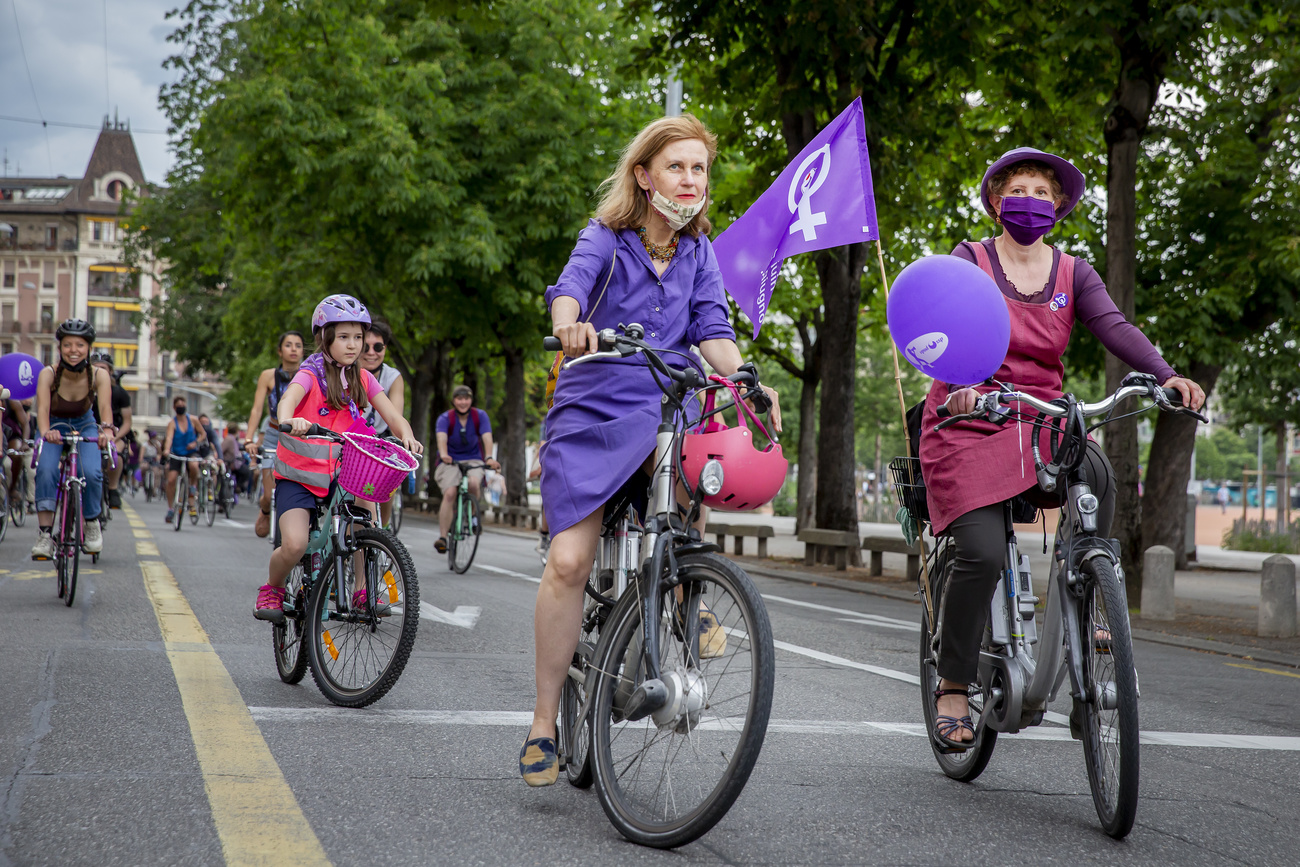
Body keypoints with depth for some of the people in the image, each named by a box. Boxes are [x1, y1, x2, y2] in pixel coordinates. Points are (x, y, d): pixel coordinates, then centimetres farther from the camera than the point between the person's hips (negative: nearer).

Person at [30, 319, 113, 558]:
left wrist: (107, 430, -61)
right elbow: (42, 407, -41)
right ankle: (44, 534, -25)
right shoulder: (48, 374, -27)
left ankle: (92, 524, 0)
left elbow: (105, 406, -40)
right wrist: (45, 431, -62)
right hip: (54, 426, 0)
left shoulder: (98, 375, -25)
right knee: (45, 471, -28)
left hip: (84, 426, 0)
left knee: (91, 473, -25)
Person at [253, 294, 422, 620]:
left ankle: (362, 590, -4)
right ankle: (272, 589, 10)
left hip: (340, 475, 5)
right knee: (295, 545, -22)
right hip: (298, 474, -4)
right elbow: (288, 400, -30)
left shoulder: (363, 379, 5)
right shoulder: (311, 373, -9)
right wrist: (290, 421, -53)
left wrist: (407, 436, -26)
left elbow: (393, 415, -3)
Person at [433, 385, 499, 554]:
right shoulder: (445, 418, -9)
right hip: (451, 461, -1)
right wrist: (443, 454, -50)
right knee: (449, 494, -22)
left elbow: (487, 437, -21)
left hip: (473, 460, 1)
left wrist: (489, 457, -41)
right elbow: (442, 437, -28)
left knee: (473, 483, -31)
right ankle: (442, 537, -22)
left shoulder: (480, 416, -6)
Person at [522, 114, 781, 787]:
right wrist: (570, 323, -45)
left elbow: (712, 329, -2)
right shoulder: (606, 238, -1)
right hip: (591, 412, -2)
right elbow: (572, 284, -21)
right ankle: (544, 723, 1)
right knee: (568, 561, -12)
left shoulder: (698, 251, 9)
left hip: (661, 410, 2)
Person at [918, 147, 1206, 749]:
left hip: (1040, 424, 3)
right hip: (968, 424, -3)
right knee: (983, 554, -19)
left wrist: (1166, 376, -26)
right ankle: (953, 687, -2)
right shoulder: (969, 261, 0)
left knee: (1097, 472, -31)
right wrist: (958, 385, -38)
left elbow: (1113, 326, -7)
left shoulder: (1072, 274, 9)